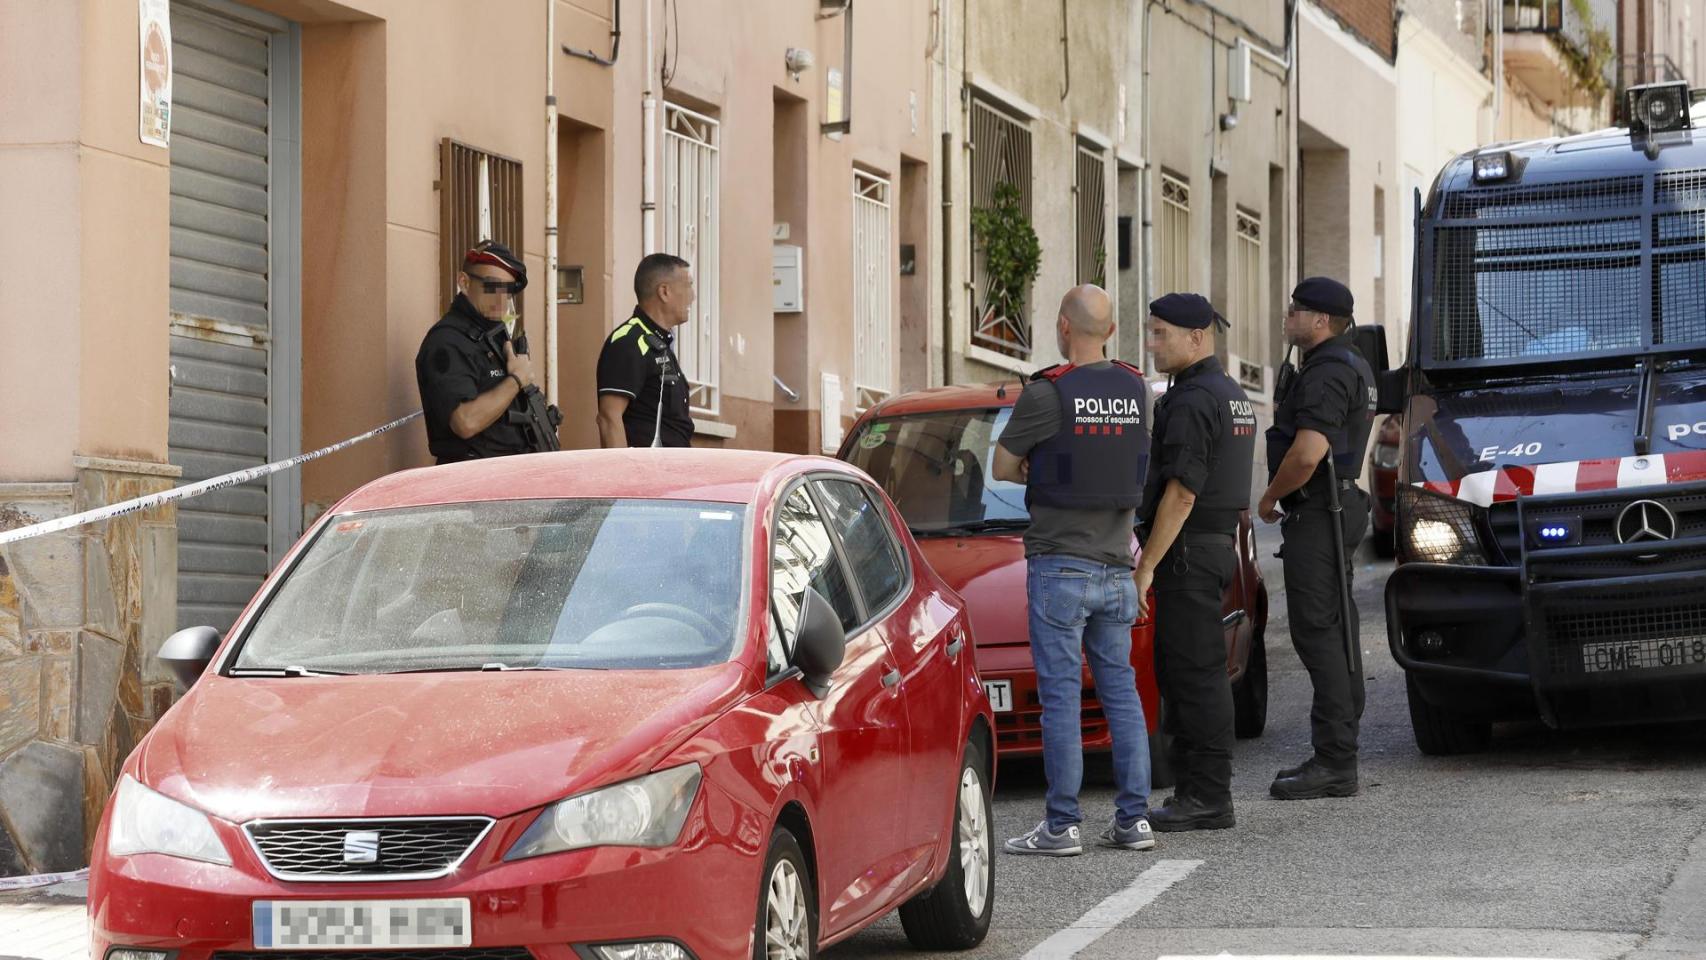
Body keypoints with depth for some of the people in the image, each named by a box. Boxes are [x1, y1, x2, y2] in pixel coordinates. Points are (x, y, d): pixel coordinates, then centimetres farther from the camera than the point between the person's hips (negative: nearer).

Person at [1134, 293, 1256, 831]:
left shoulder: (1192, 402, -16)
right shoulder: (1230, 395, 17)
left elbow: (1181, 492, -21)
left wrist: (1147, 565, -19)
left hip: (1187, 550, -10)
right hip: (1218, 544, 10)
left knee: (1195, 673, -8)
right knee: (1182, 671, 13)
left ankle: (1208, 798, -7)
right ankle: (1196, 792, 15)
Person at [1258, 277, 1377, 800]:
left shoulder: (1326, 375, -17)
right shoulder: (1353, 367, 19)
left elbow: (1307, 454, -26)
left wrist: (1270, 498, -11)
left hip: (1316, 514, -11)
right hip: (1343, 504, 11)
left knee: (1318, 633, -11)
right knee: (1337, 633, 12)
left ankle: (1334, 762, -14)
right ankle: (1338, 754, 17)